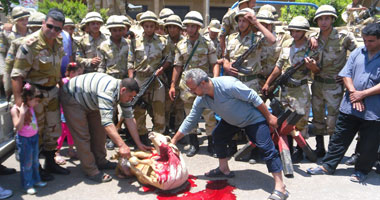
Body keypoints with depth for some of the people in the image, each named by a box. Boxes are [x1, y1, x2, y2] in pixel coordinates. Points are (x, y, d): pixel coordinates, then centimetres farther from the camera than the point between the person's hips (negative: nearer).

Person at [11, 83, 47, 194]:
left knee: (35, 160, 18)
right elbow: (18, 127, -26)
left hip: (34, 136, 6)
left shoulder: (31, 106, -3)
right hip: (24, 139, -6)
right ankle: (28, 185, 20)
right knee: (27, 163, 5)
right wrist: (22, 113, -33)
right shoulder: (15, 109, -21)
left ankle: (35, 180, 35)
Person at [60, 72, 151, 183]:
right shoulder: (107, 92, -39)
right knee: (82, 136, -11)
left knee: (99, 130, 8)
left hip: (89, 101, 9)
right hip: (71, 97, -9)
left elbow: (129, 118, -9)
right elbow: (107, 122, -46)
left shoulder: (123, 92, -11)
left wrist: (139, 143, -11)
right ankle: (91, 171, -3)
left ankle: (100, 161, 21)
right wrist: (122, 145, -50)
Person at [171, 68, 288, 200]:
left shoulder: (228, 84, -35)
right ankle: (224, 170, 23)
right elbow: (190, 121, -2)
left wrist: (269, 117, -20)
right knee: (217, 136, 5)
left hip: (253, 118, -7)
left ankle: (280, 188, -13)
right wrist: (174, 140, -1)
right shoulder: (201, 100, -11)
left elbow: (254, 97, -27)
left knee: (266, 148, -16)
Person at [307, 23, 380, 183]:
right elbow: (346, 74, 4)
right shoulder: (357, 53, 6)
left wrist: (363, 94, -16)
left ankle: (361, 171, 32)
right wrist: (353, 92, -11)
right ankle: (328, 166, 25)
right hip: (349, 107, 4)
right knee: (339, 138, 12)